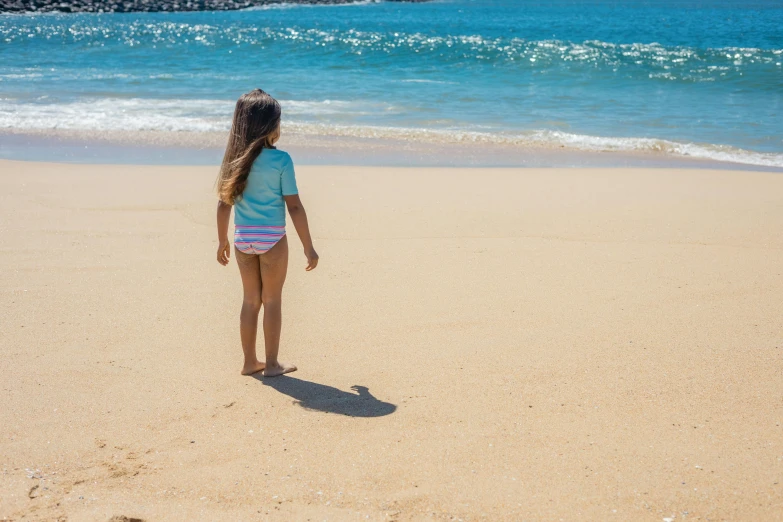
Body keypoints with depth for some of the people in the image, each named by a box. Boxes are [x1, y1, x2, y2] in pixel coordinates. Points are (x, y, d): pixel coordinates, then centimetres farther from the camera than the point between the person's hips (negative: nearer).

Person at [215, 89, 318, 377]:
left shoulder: (235, 159, 0)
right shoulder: (281, 160, -12)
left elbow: (224, 204, 3)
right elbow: (294, 206, -12)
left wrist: (223, 240, 16)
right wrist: (308, 246, -6)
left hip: (243, 238, 4)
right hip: (272, 238, -4)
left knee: (251, 300, 15)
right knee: (272, 300, 8)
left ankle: (250, 362, 22)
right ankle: (272, 363, 15)